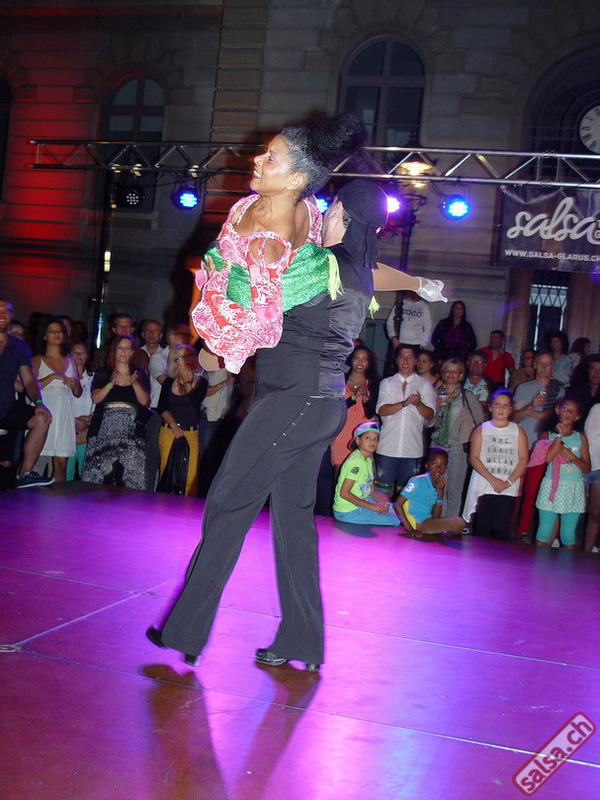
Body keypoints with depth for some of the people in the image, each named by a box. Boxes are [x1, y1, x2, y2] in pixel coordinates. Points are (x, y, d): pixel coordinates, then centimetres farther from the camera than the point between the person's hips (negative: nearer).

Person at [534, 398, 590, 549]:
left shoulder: (580, 438, 8)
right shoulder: (548, 435, 4)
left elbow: (587, 468, 3)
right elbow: (548, 458, -14)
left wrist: (570, 455, -10)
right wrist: (560, 436, -10)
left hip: (573, 490, 1)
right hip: (551, 487, -1)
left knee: (568, 535, 4)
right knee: (544, 533, 0)